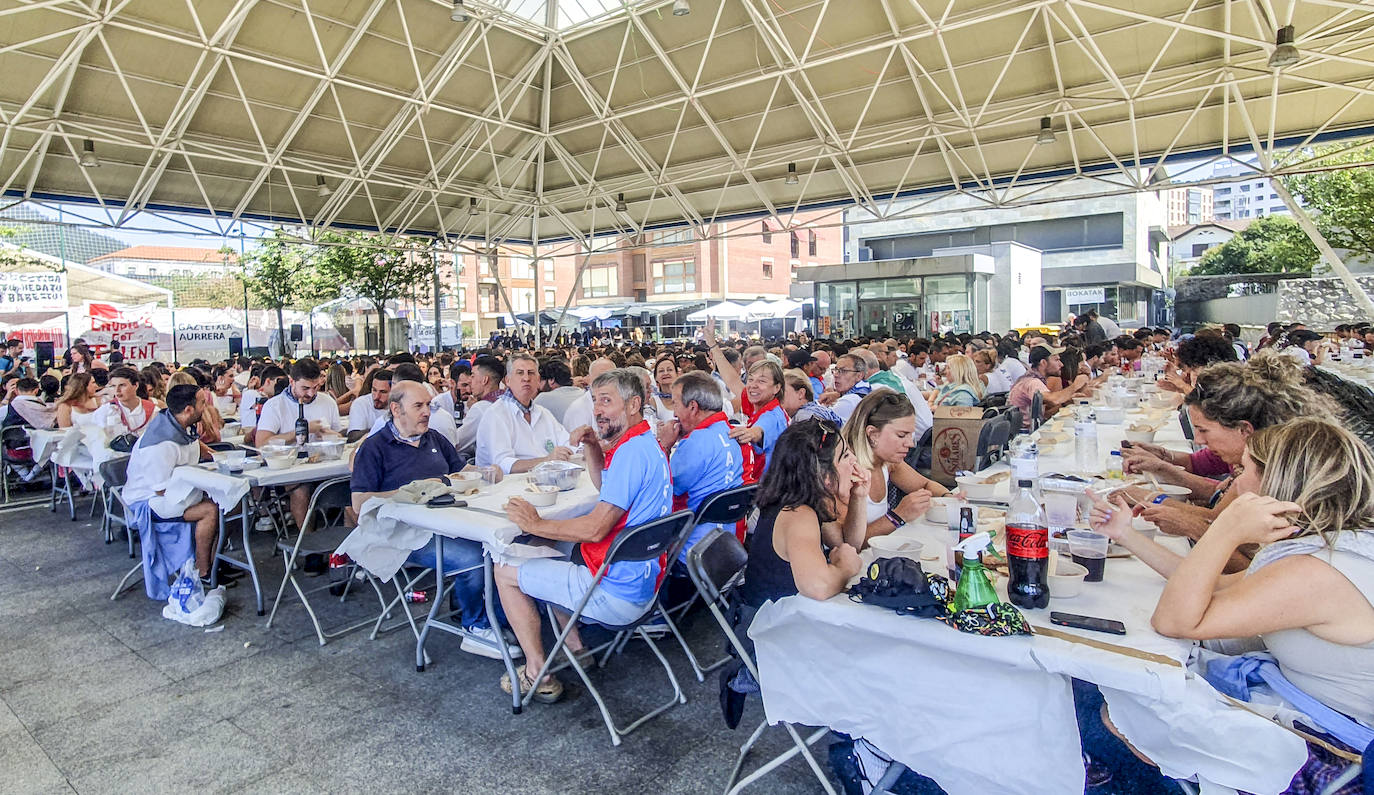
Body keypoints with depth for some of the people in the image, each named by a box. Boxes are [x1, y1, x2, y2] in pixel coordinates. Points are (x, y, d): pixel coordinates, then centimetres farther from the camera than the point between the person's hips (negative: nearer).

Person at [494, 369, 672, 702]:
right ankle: (574, 648, 28)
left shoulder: (632, 451, -23)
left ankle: (538, 675, 11)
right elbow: (605, 487, 24)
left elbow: (595, 528, -27)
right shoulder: (649, 444, 9)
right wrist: (594, 447, 8)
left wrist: (536, 524, -16)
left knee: (506, 572, 3)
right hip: (641, 581, 10)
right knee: (547, 557, 30)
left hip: (616, 594, -10)